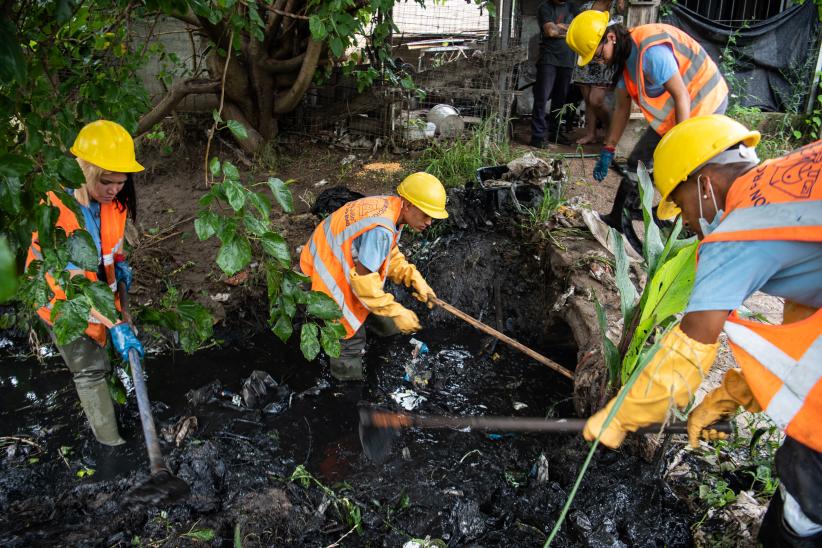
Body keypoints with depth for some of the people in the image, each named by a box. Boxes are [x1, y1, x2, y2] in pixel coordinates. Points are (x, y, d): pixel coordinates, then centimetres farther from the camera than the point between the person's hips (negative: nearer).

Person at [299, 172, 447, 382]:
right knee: (350, 341, -1)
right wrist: (397, 312, -24)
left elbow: (390, 254, 6)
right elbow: (363, 279, -32)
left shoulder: (390, 207, -7)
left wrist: (414, 279, -6)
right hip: (326, 269, -10)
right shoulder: (381, 229, -37)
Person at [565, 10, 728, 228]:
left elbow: (682, 96, -28)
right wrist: (607, 151, 10)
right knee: (638, 162, 10)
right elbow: (622, 108, 8)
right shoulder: (624, 56, 0)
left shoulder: (651, 50, -29)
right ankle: (617, 219, 20)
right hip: (673, 111, 9)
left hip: (704, 103, -9)